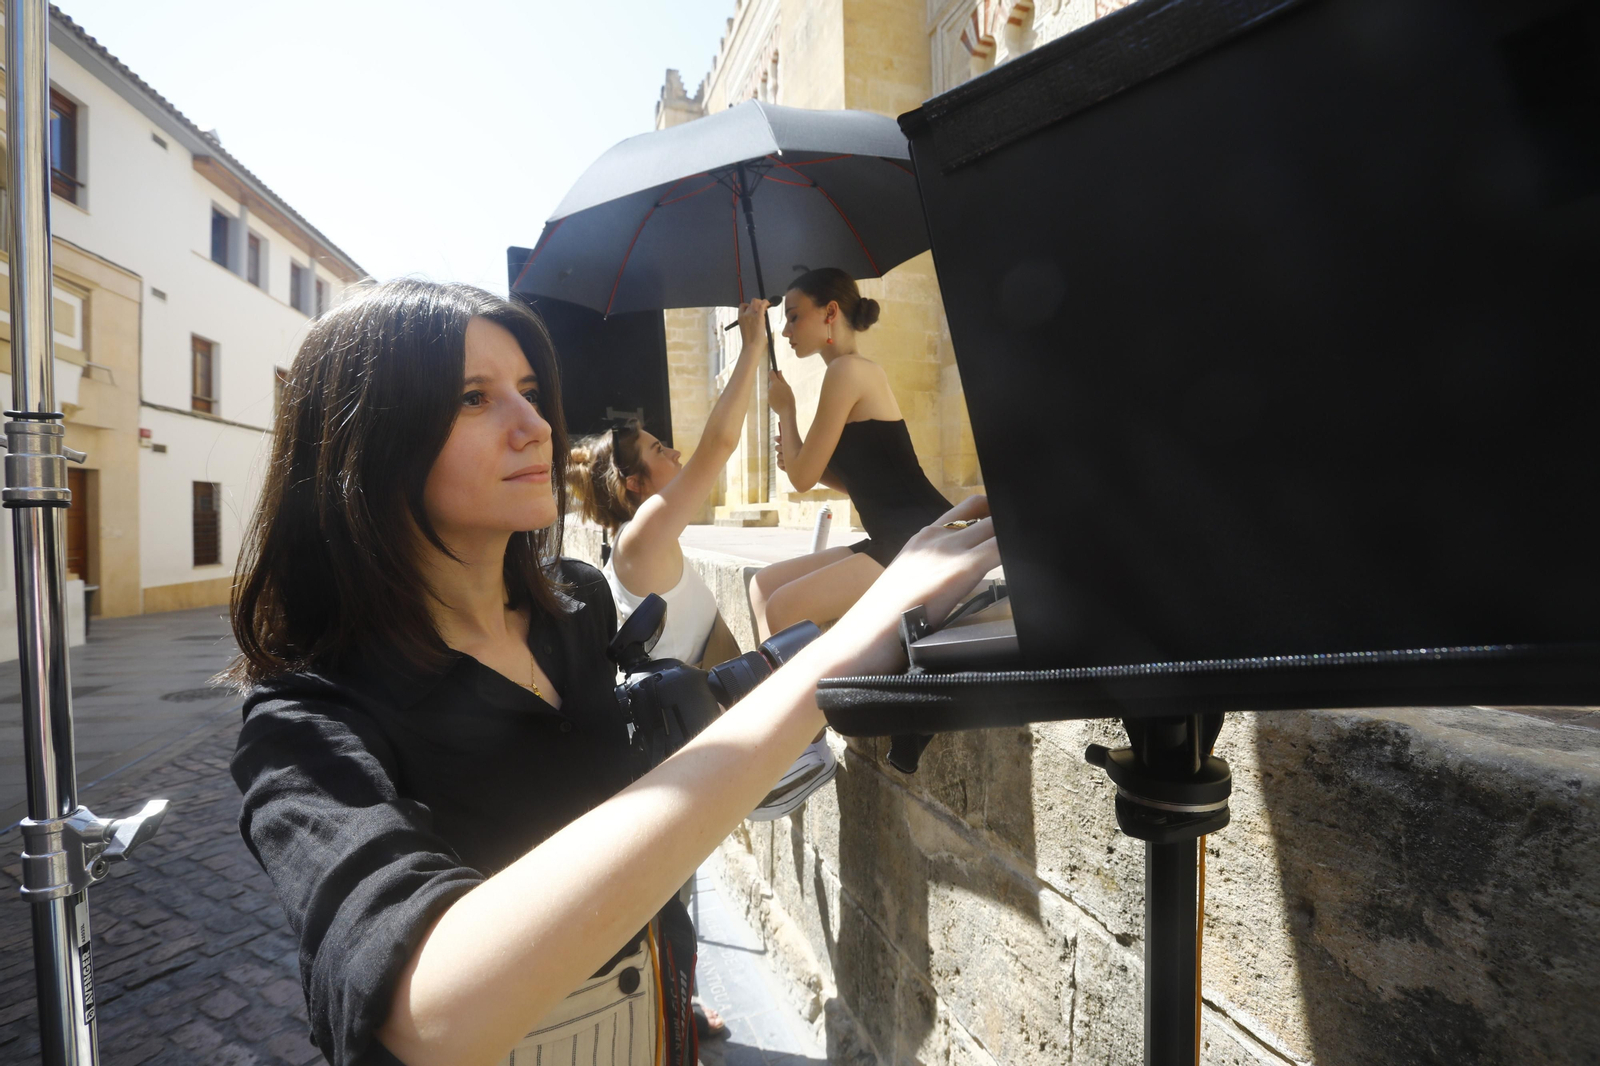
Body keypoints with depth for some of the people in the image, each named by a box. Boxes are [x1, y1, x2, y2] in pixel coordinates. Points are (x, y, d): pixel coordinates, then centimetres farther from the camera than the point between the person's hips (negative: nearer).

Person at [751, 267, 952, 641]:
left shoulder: (848, 369, -11)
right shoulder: (861, 371, 17)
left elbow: (803, 477, -11)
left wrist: (785, 410, 5)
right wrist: (797, 457, 6)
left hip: (922, 540, -10)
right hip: (898, 538, 10)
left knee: (785, 610, -16)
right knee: (764, 585, 8)